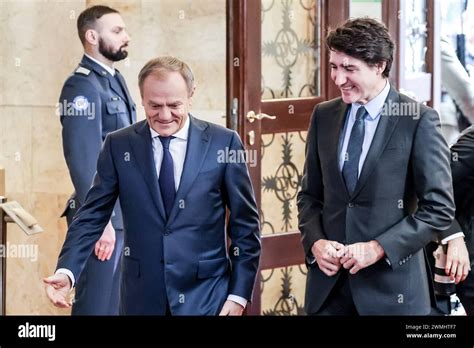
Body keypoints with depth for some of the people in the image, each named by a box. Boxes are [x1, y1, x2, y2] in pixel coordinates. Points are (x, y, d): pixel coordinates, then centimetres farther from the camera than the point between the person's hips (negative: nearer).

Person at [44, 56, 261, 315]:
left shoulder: (223, 143, -4)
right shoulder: (118, 146, 1)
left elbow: (246, 225, 0)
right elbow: (92, 217, 1)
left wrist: (239, 294, -4)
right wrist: (66, 271, -14)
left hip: (206, 296, -1)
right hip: (142, 297, 2)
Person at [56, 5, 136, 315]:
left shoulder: (114, 79, 14)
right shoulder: (82, 86, -14)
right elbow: (83, 159, -20)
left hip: (125, 214, 9)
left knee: (120, 303, 13)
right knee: (99, 306, -4)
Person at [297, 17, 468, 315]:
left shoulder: (418, 120, -8)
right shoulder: (324, 116, 7)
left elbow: (440, 209, -9)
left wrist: (378, 248, -15)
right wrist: (315, 242, -5)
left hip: (391, 283, -4)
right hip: (328, 282, 4)